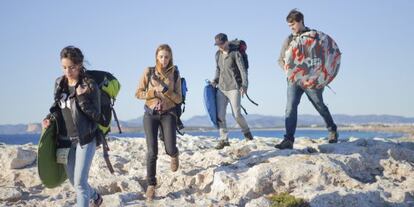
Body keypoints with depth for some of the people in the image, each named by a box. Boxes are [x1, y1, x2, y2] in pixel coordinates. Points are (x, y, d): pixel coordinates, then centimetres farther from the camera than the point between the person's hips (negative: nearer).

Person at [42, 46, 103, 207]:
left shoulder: (89, 85, -11)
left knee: (80, 182, -11)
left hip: (85, 139, -6)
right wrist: (50, 118, -3)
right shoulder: (59, 83, 4)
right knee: (73, 180, 17)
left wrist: (82, 98, -24)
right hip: (65, 139, 6)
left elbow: (96, 115, -12)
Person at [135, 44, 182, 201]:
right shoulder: (148, 72, 0)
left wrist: (165, 90, -17)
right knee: (152, 151, -7)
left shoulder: (175, 74, 1)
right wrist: (154, 92, -14)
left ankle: (174, 155, 30)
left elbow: (179, 99, -2)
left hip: (168, 114, 0)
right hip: (151, 114, 0)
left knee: (170, 149, -10)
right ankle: (151, 185, 6)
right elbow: (138, 93, 0)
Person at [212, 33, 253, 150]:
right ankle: (224, 140, 3)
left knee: (236, 114, -8)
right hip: (221, 88, 5)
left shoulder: (235, 53, -6)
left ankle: (246, 132, 20)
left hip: (234, 88, -5)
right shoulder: (218, 54, 12)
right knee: (220, 115, -5)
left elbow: (243, 70, -12)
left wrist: (244, 85, -23)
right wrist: (215, 80, 9)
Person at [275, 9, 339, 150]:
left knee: (320, 106, 9)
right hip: (294, 80, 3)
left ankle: (332, 130, 32)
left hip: (311, 79, -2)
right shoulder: (289, 40, 11)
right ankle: (288, 140, -15)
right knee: (291, 107, -12)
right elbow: (281, 60, 13)